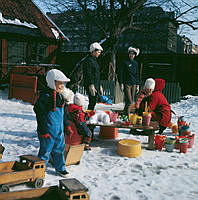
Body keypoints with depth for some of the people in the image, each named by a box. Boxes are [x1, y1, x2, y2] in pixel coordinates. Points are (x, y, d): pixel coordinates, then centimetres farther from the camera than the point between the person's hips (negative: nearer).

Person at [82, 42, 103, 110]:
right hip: (91, 85, -9)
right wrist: (91, 85, -24)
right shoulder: (88, 60, -10)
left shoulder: (95, 60, 20)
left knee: (94, 102, 10)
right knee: (92, 102, -10)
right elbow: (88, 74, -18)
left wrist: (100, 86, 23)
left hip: (96, 85, 9)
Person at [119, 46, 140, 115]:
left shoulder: (136, 63, 13)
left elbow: (137, 75, 17)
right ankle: (126, 115, -4)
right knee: (129, 101, -12)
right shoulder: (125, 62, 0)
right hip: (127, 84, -5)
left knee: (132, 101, 4)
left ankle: (125, 114, 13)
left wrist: (138, 85, 12)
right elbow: (121, 73, -2)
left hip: (134, 84, 5)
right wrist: (121, 84, -9)